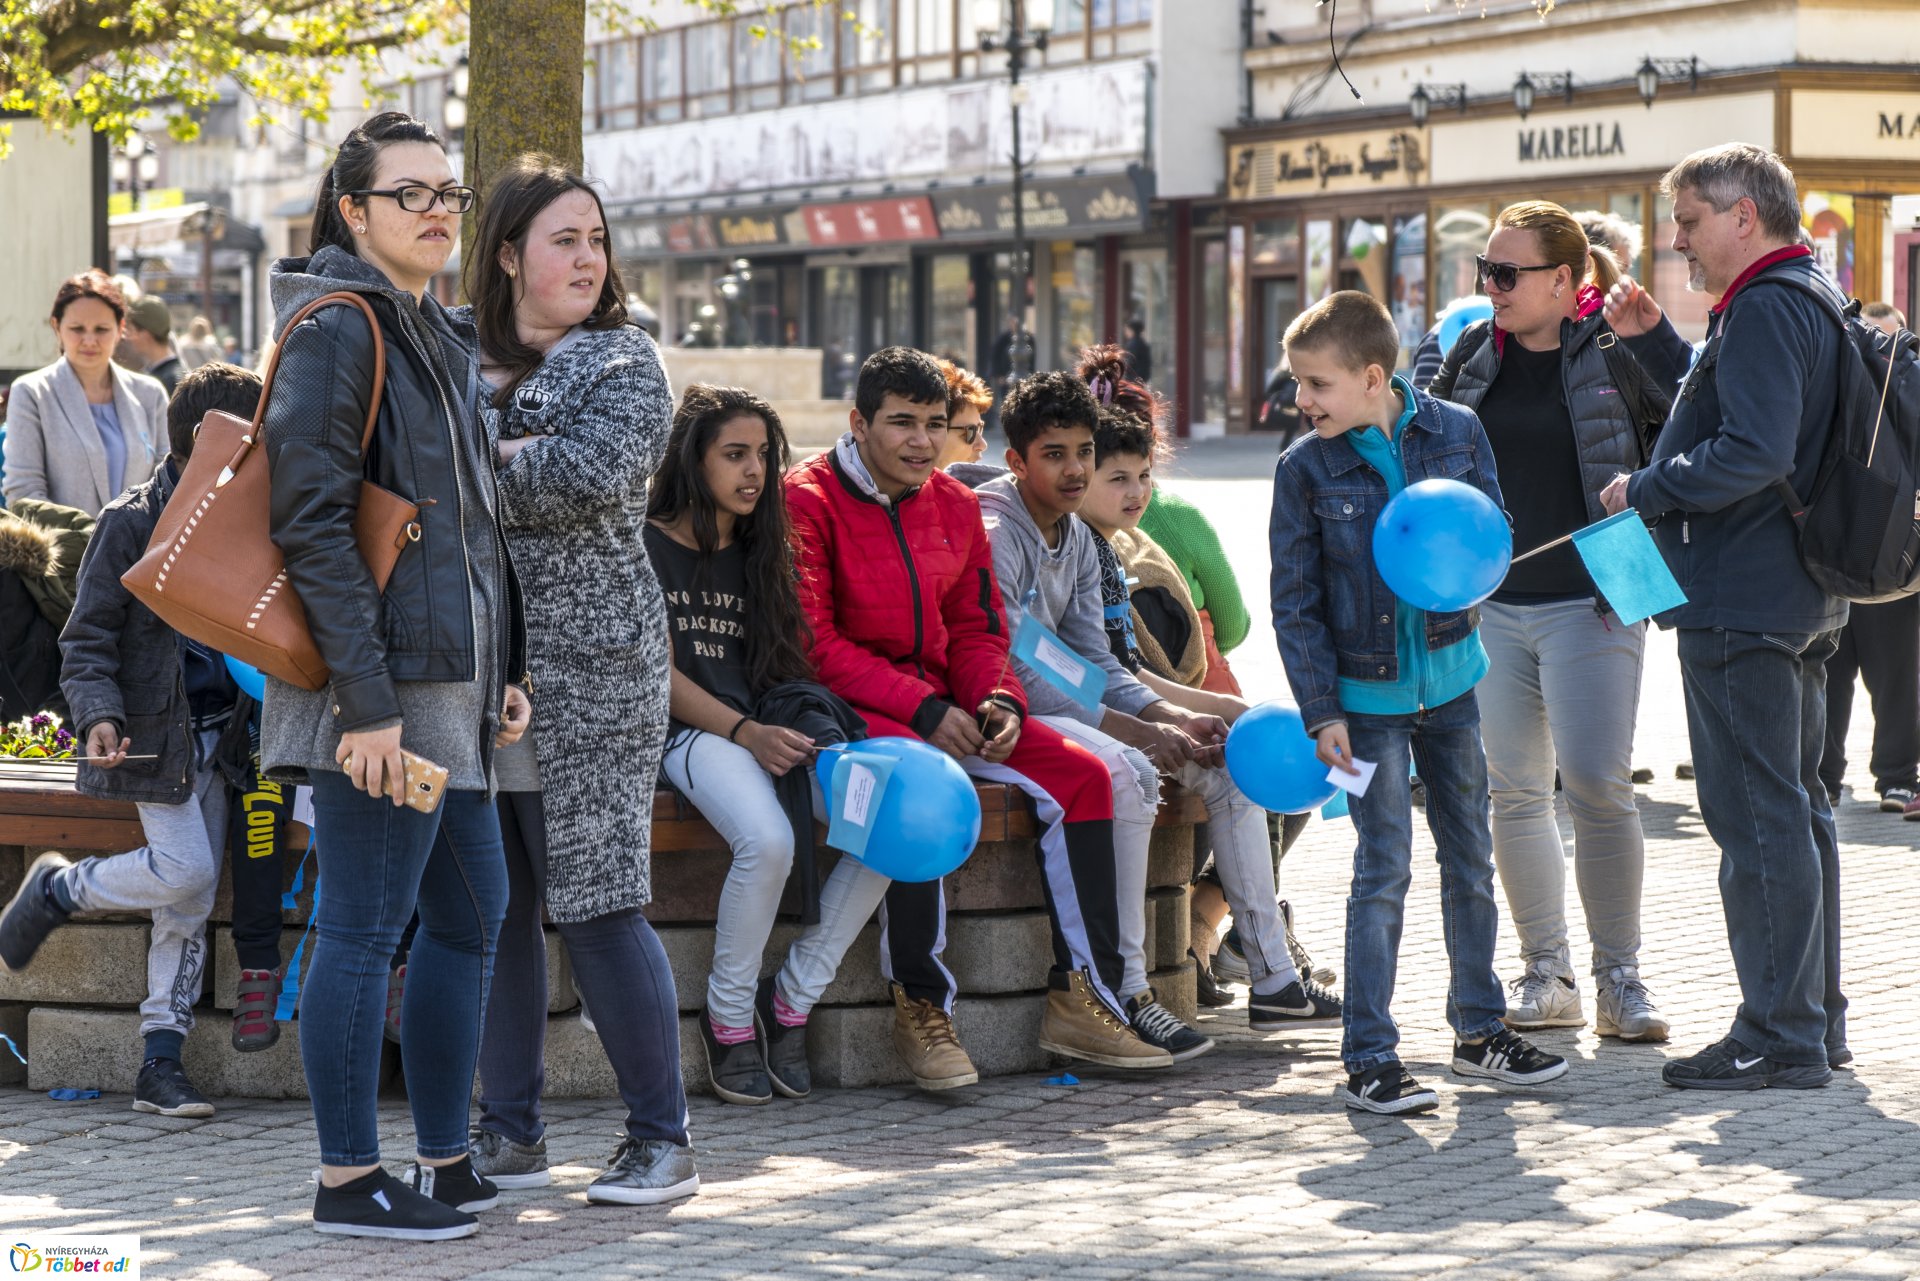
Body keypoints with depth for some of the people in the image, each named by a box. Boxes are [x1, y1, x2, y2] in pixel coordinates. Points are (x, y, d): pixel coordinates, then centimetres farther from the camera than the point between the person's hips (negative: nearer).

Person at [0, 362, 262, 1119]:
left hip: (217, 734, 6)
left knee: (190, 905, 3)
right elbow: (87, 637, -10)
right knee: (184, 871, -16)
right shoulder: (133, 523, -9)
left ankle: (160, 1067, 8)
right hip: (155, 735, -6)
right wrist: (98, 715, -25)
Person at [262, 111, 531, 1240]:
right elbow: (310, 523, -17)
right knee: (366, 926, -5)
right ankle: (350, 1180, 2)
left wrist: (504, 671, 16)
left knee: (472, 915, 11)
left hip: (450, 683, 9)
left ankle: (445, 1166, 19)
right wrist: (364, 699, -22)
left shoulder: (441, 340, 18)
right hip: (381, 685, -9)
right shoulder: (336, 330, -10)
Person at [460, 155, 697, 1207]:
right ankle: (511, 1132, 17)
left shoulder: (624, 365, 1)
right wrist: (518, 455, -8)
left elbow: (588, 477, -16)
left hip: (585, 677, -4)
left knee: (598, 906, -4)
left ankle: (662, 1138, 5)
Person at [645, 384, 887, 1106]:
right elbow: (659, 672, -5)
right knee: (768, 841, -36)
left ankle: (793, 998, -10)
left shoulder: (764, 551, 22)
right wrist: (745, 732, -18)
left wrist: (797, 725, -3)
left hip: (776, 723, 6)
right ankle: (729, 1015, -13)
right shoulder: (649, 546, 3)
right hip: (695, 730, -6)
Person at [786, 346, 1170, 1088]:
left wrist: (997, 700, -7)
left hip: (941, 705, 7)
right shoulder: (808, 500, -9)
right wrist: (922, 710, -20)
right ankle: (920, 1007, -27)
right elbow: (810, 643, -15)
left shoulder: (954, 507, 12)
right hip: (842, 708, -7)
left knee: (1081, 775, -8)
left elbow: (976, 629, 16)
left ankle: (1079, 999, -4)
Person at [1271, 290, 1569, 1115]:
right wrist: (1321, 712, -10)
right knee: (1384, 871, -7)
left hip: (1450, 680, 3)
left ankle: (1480, 1030, 27)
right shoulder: (1305, 468, -8)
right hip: (1366, 696, -3)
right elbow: (1294, 603, -5)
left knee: (1469, 859, 12)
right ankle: (1369, 1061, -1)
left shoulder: (1456, 433, -2)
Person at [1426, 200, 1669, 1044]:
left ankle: (1619, 979, 0)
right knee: (1514, 791, 7)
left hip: (1589, 603, -5)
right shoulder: (1475, 352, 9)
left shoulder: (1615, 350, -4)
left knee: (1597, 783, -12)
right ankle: (1545, 974, 18)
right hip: (1490, 606, 5)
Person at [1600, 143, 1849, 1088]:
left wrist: (1643, 492, -16)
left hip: (1738, 603, -11)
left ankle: (1780, 1038, -4)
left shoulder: (1765, 309, -17)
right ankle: (1816, 1018, 24)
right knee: (1797, 809, 16)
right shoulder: (1814, 297, 16)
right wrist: (1651, 337, 16)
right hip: (1801, 601, 11)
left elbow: (1753, 453, -27)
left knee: (1756, 820, -7)